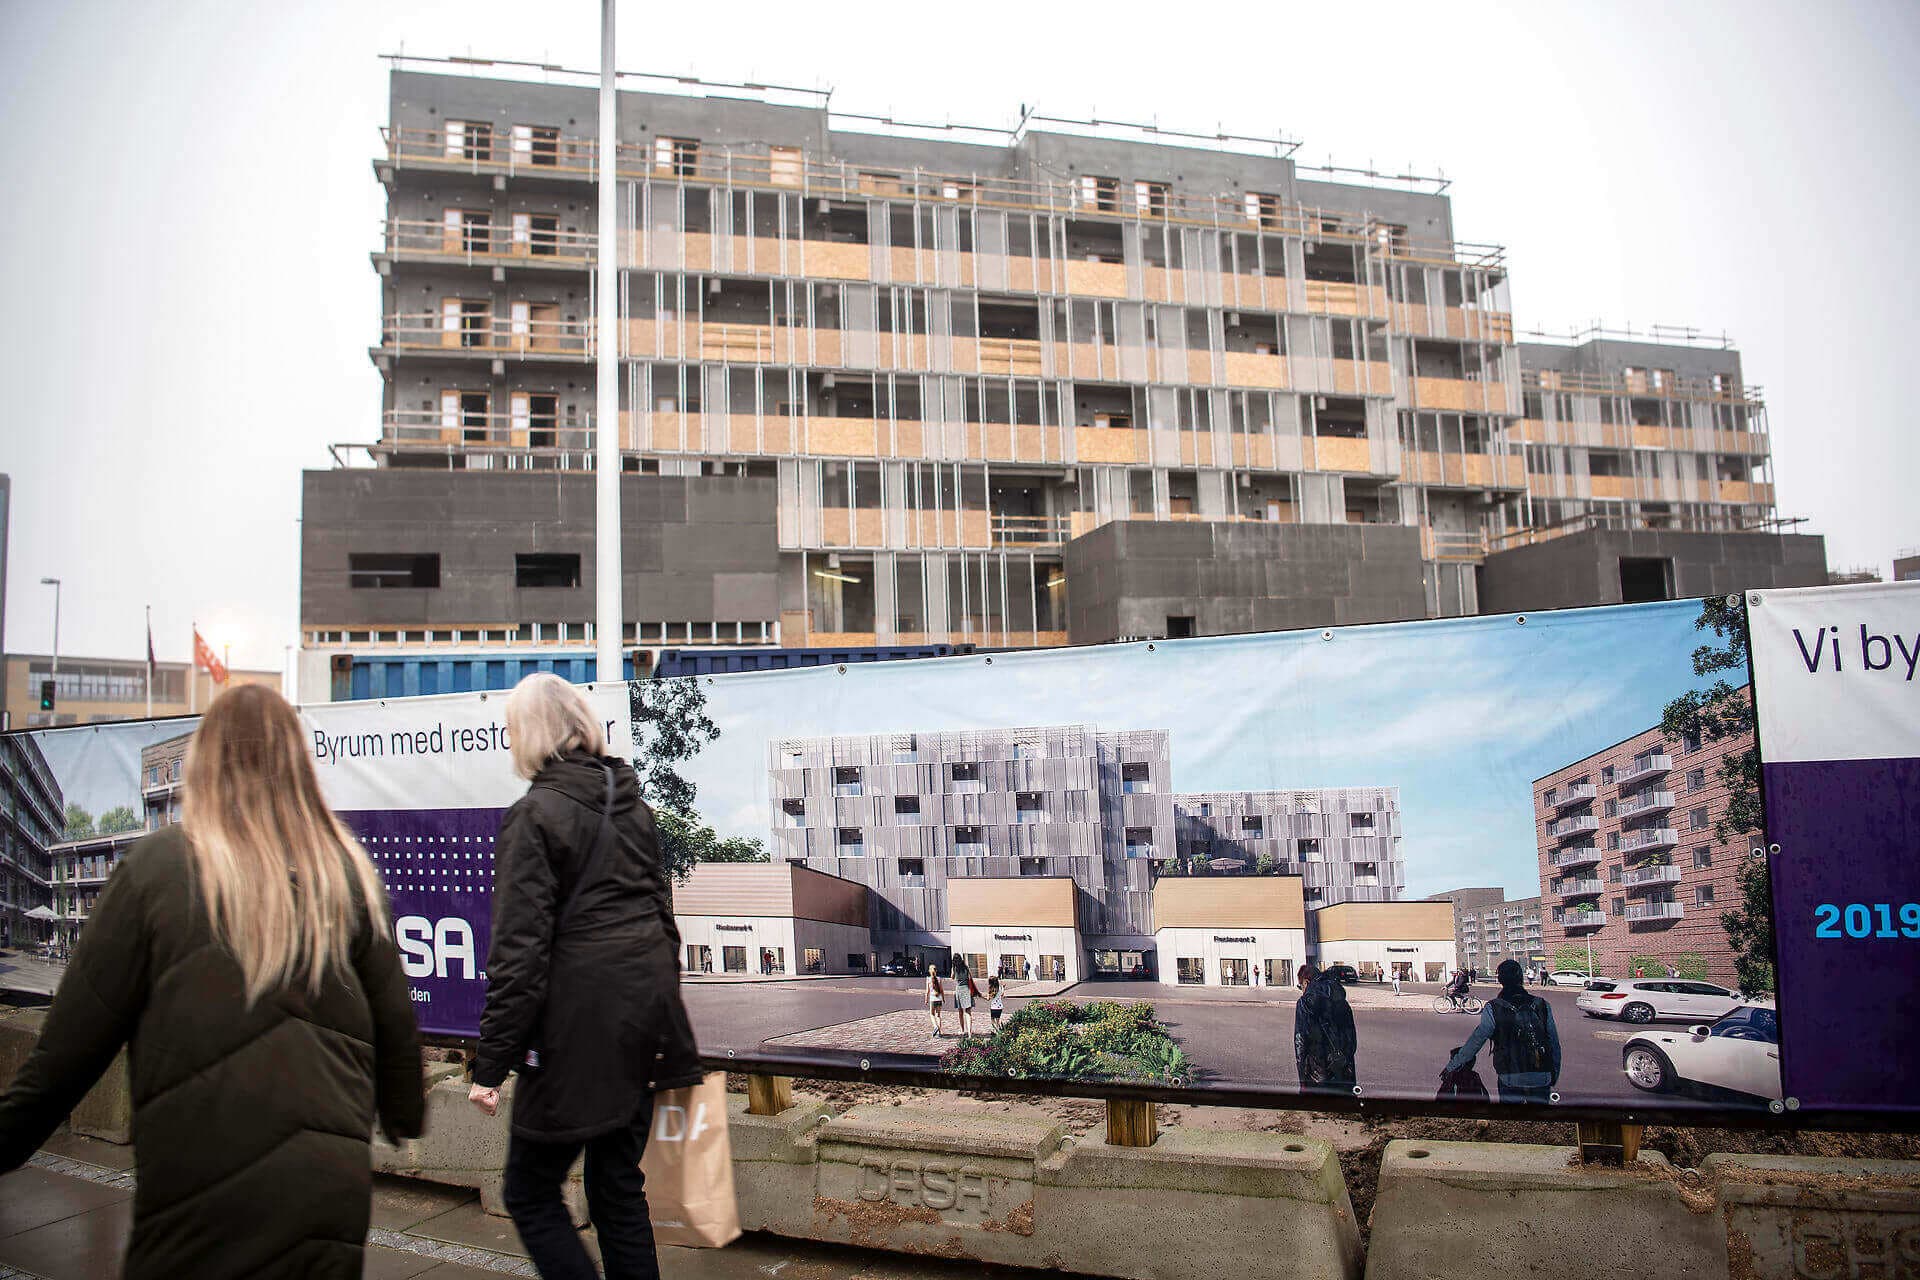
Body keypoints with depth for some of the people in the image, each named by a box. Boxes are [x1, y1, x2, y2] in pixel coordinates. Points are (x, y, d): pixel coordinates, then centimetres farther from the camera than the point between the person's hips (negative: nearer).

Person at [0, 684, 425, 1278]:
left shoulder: (158, 867, -9)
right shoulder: (349, 870, -1)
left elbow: (77, 1037, -6)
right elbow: (394, 1020, 5)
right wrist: (405, 1114, 21)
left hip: (204, 1193, -2)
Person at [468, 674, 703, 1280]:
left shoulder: (534, 815, -11)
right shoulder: (633, 805, 10)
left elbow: (518, 950, -15)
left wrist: (491, 1064, -12)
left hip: (579, 1028, -7)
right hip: (644, 1014, 7)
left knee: (529, 1192, 9)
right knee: (619, 1189, 17)